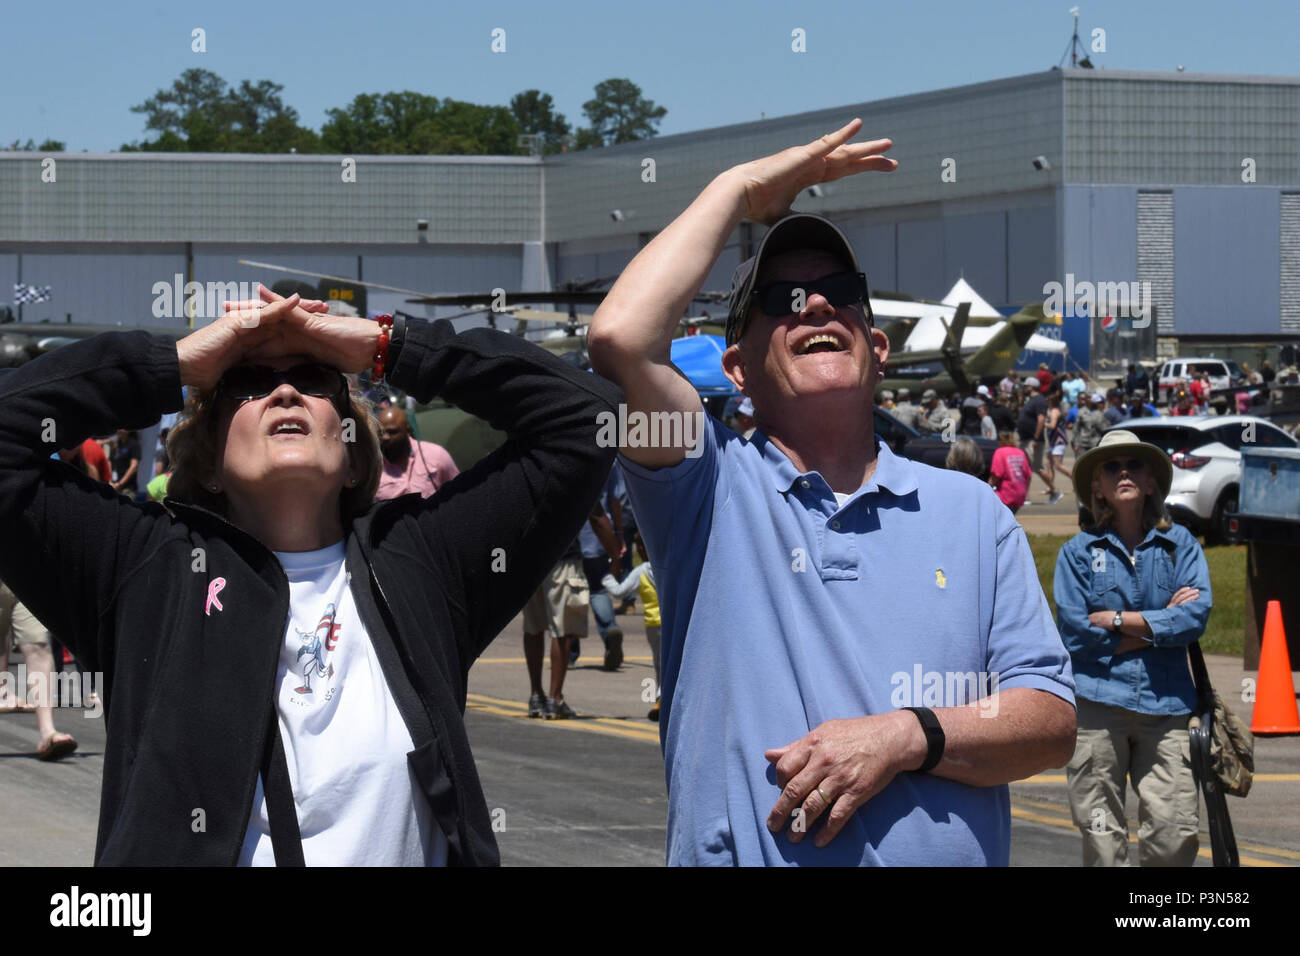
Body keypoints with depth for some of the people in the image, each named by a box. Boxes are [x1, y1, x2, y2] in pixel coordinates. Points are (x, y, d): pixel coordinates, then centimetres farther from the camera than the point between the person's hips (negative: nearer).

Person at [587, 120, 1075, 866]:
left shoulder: (970, 510, 9)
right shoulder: (714, 487, 2)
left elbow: (1052, 723, 3)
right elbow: (621, 338, -16)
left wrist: (907, 737, -16)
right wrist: (739, 190, -3)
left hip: (947, 851, 2)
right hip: (748, 853, -2)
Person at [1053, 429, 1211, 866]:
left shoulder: (1180, 544, 11)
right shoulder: (1078, 551, 7)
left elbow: (1197, 615, -4)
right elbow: (1074, 632, -5)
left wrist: (1118, 621, -6)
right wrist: (1161, 621, -3)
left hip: (1164, 703, 1)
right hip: (1099, 702, -1)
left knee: (1174, 834, -7)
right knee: (1102, 837, -1)